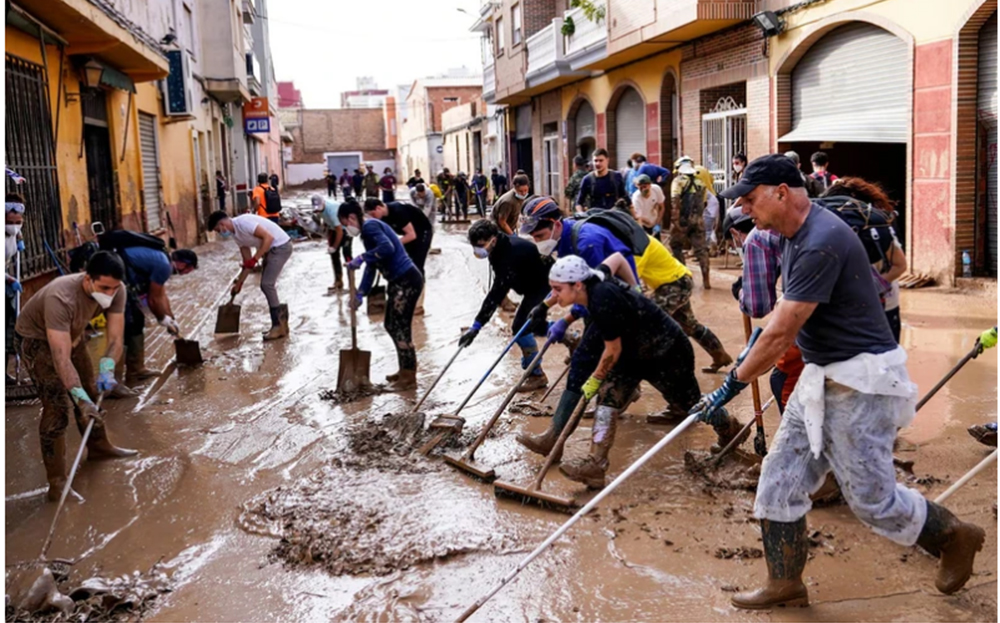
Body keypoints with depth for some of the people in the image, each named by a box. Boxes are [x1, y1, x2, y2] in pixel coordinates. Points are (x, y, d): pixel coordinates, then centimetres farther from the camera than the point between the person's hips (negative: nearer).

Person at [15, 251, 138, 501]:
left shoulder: (115, 290, -25)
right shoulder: (60, 298, -43)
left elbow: (115, 337, -23)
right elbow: (61, 357, -44)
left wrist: (106, 370, -41)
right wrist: (81, 399, -49)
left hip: (73, 334, 7)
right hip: (36, 340, -7)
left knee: (91, 390, 18)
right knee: (57, 407, -14)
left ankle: (99, 446, 42)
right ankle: (57, 482, -7)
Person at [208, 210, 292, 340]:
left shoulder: (243, 222, -20)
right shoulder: (236, 234, 9)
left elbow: (268, 237, -25)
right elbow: (247, 262, 14)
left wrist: (255, 259, -23)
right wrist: (239, 284, 15)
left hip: (281, 246, -10)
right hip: (272, 249, 10)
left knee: (267, 284, -12)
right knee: (266, 285, 11)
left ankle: (279, 326, -5)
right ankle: (279, 324, 18)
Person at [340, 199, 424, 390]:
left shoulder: (369, 226, -12)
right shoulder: (368, 229, 18)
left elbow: (387, 247, -30)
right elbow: (371, 266, 22)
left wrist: (361, 257, -21)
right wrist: (360, 294, 20)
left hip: (406, 281, -10)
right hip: (399, 281, 10)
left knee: (400, 327, -3)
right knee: (391, 325, 18)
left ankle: (409, 377, 7)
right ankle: (405, 370, 28)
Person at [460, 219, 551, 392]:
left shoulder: (510, 254, -36)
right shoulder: (502, 247, -6)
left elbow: (497, 292, -40)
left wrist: (477, 325, -41)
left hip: (544, 284, -10)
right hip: (534, 284, 10)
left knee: (521, 327, -14)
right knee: (531, 324, 21)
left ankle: (537, 375, -1)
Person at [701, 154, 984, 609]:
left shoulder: (822, 243, -25)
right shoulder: (795, 234, 6)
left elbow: (782, 334, -25)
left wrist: (730, 387, -19)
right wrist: (752, 352, 26)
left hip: (861, 383, -10)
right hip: (820, 377, 10)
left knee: (872, 498, 2)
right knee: (780, 479, 8)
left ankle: (955, 537, 29)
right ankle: (784, 585, 21)